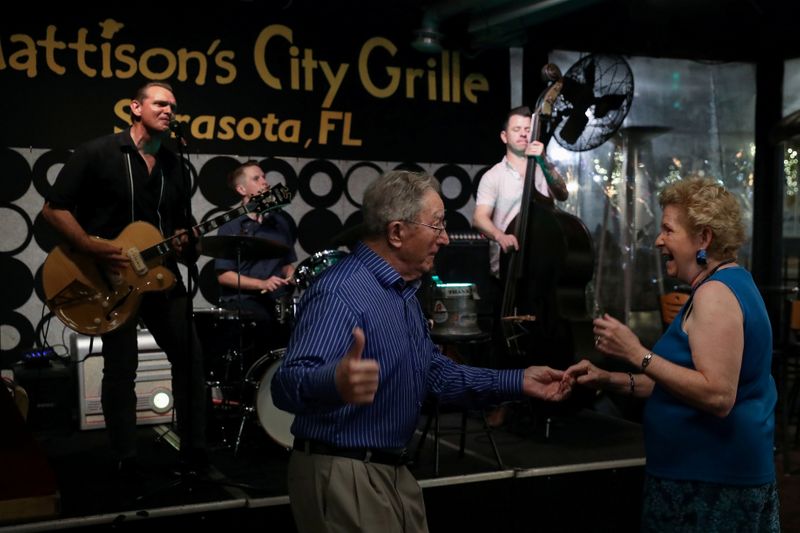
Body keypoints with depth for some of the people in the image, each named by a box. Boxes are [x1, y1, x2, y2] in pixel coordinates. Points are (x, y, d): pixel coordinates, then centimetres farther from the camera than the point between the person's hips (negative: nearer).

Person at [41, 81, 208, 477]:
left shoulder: (173, 165, 11)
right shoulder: (97, 153, -7)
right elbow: (54, 209, -10)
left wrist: (185, 242, -6)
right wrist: (93, 248, -21)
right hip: (110, 277, -5)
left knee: (191, 358, 3)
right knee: (121, 369, 1)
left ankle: (194, 448, 16)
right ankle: (126, 458, 15)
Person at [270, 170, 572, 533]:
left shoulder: (405, 294, 12)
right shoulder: (340, 293, -22)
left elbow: (437, 374, 20)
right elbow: (289, 383, -35)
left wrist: (519, 381, 13)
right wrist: (337, 383, -57)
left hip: (395, 472, 10)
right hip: (343, 476, -10)